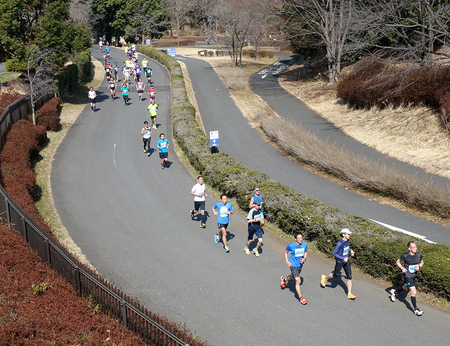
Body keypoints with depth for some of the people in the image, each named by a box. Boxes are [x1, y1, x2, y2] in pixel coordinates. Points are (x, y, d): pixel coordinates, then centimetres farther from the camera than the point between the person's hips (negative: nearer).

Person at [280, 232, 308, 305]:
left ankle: (284, 279, 61)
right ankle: (300, 298, 4)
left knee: (294, 277, 28)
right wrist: (287, 261, -10)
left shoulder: (304, 244, -9)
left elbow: (306, 252, 9)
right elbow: (286, 252, -1)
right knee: (298, 281, -10)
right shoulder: (291, 246, -19)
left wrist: (304, 258, -10)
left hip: (300, 264, 6)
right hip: (293, 265, -6)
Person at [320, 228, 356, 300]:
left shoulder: (347, 240, -4)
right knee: (336, 275, 12)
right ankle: (325, 278, 44)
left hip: (346, 260, 6)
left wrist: (351, 251, 3)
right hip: (339, 261, -6)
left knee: (349, 276, 0)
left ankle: (349, 294, 5)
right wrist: (343, 258, -25)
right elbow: (334, 254, -22)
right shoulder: (340, 243, -26)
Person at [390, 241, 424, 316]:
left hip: (414, 275, 6)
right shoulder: (405, 256, -20)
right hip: (408, 275, -6)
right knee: (413, 292, -9)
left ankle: (395, 292, 56)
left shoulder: (418, 254, -9)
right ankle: (416, 309, 2)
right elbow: (397, 262, -4)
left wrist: (419, 266, -11)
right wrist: (402, 268, -18)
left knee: (406, 288, 28)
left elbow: (421, 262, 9)